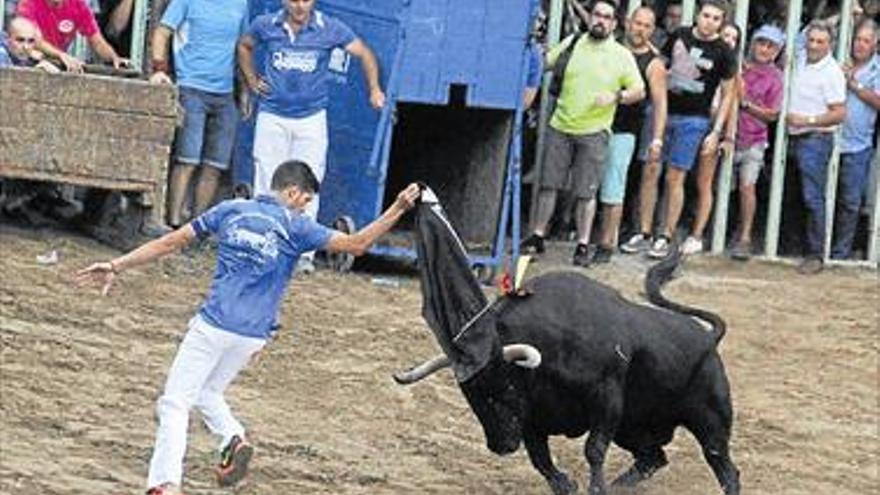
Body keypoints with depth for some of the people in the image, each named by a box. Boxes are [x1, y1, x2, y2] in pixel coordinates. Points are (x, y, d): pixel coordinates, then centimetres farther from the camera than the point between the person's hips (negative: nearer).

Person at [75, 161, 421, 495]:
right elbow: (356, 244, -5)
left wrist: (118, 266, 9)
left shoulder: (232, 211, 5)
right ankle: (234, 439, -2)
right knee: (206, 393, 25)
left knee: (175, 404, -1)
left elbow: (171, 242, 5)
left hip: (213, 326, -1)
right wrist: (398, 210, -1)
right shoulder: (295, 227, 0)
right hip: (252, 336, 1)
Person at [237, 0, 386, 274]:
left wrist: (374, 90, -7)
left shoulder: (330, 29, -4)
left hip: (311, 118, -1)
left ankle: (303, 254, -1)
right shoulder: (266, 25, 0)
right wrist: (251, 80, 11)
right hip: (272, 116, 1)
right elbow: (244, 46, 21)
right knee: (267, 182, 0)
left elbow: (364, 53, 4)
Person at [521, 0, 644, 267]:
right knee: (548, 184, 4)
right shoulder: (572, 44, 8)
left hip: (594, 133, -2)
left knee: (586, 192, -1)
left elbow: (639, 91, 3)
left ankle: (583, 245, 6)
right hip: (560, 126, 2)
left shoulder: (622, 55, 2)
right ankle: (538, 237, 13)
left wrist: (616, 97, -14)